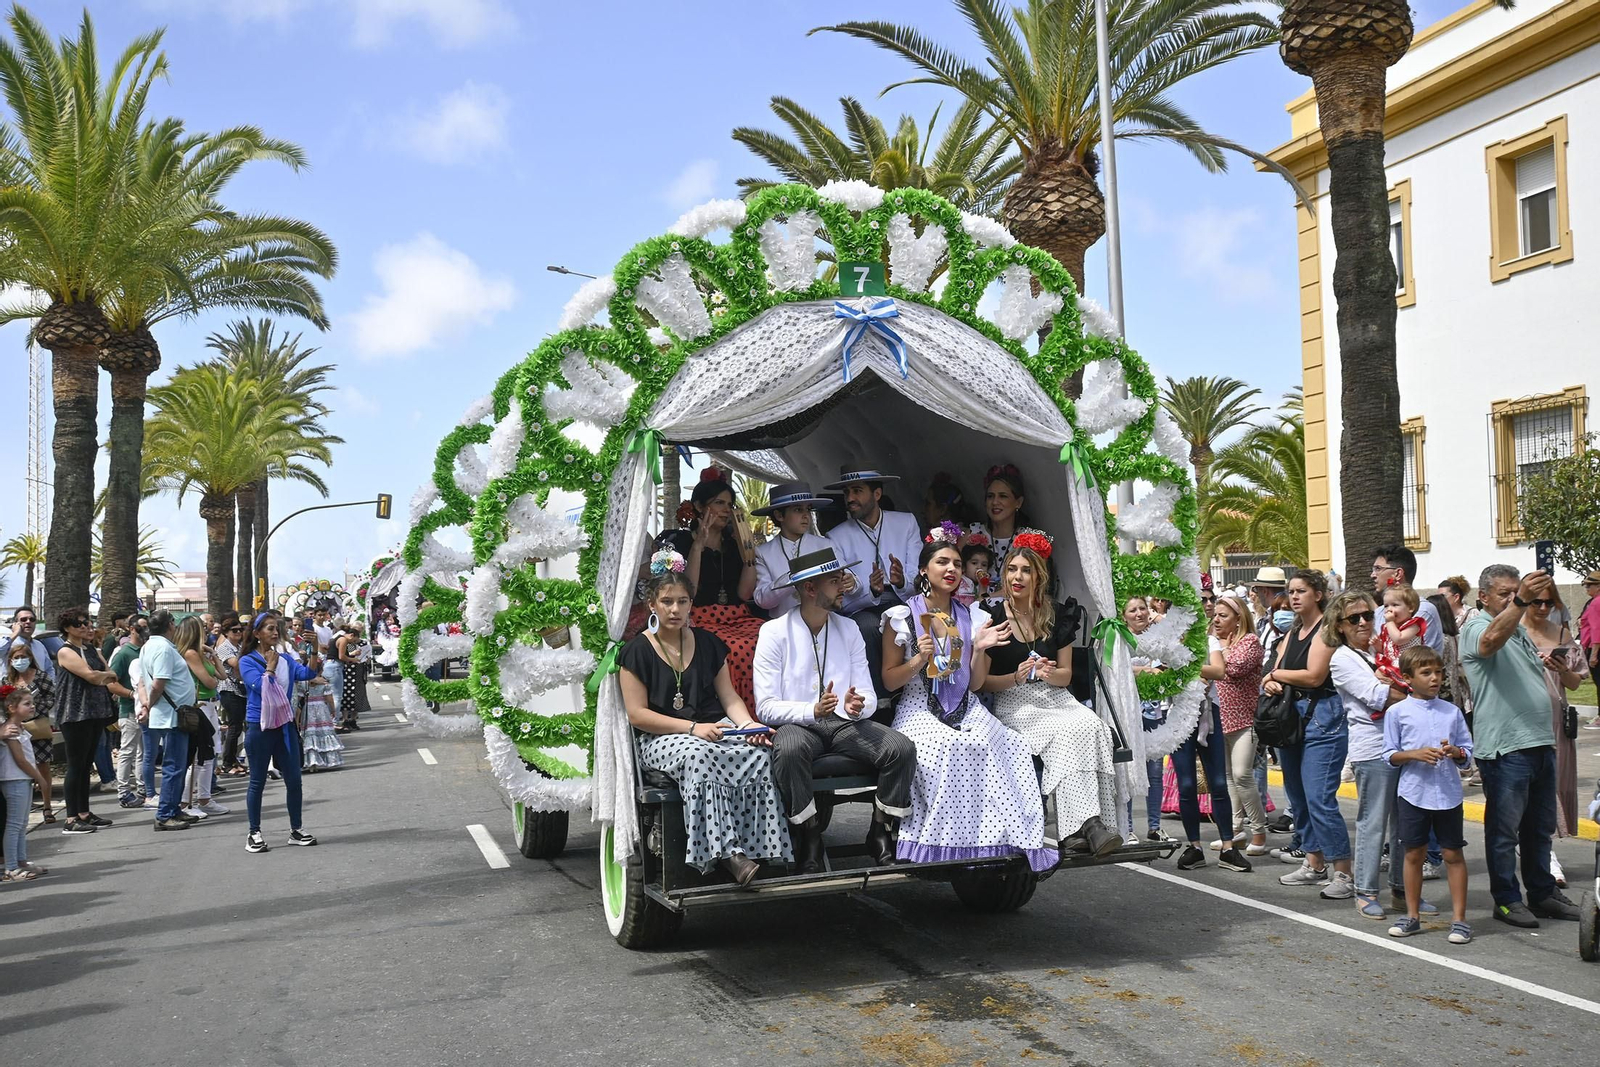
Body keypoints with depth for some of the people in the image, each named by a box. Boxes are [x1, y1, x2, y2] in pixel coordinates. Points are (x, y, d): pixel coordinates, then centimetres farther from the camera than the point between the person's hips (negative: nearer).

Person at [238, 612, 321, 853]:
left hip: (285, 725, 5)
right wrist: (271, 665, -10)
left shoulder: (285, 658, 7)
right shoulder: (247, 661, -7)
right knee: (258, 781, 5)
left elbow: (305, 673, -11)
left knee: (293, 779, 8)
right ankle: (254, 833, 16)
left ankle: (296, 829, 20)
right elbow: (262, 686, -22)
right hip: (259, 727, -5)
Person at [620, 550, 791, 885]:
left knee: (759, 752, -29)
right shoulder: (637, 651, 2)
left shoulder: (708, 643, 15)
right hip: (663, 739, -4)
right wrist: (693, 728, -15)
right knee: (699, 756, -39)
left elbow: (730, 697, 14)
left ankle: (759, 847, -30)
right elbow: (638, 714, -5)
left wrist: (748, 724, -9)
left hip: (714, 728, 4)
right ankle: (726, 852, -43)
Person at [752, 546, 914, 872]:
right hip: (796, 724, -4)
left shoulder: (848, 630, 11)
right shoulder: (774, 632, -3)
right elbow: (766, 707, -10)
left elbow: (868, 695, 6)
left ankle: (881, 836, -4)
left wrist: (858, 705, -19)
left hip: (845, 723, 4)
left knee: (902, 748, -22)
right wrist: (813, 710, -26)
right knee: (789, 750, -39)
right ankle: (810, 842, -21)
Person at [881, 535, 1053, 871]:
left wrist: (979, 649, -5)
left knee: (1003, 747, -30)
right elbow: (889, 680, 3)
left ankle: (995, 840, -22)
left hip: (966, 710, 3)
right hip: (919, 710, -3)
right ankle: (941, 842, -24)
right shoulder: (902, 616, 4)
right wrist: (918, 661, -13)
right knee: (945, 747, -36)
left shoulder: (973, 618, 14)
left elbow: (975, 684, 12)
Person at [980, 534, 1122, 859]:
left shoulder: (1056, 617, 11)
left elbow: (1066, 675, 13)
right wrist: (1016, 677, -17)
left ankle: (1077, 830, -33)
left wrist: (1048, 673, -10)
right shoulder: (994, 618, 1)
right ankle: (1084, 823, -35)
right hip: (1014, 703, -4)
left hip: (1054, 696, 4)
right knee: (1067, 731, -33)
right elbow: (983, 681, 0)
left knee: (1092, 726, -29)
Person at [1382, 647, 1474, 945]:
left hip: (1448, 794, 1)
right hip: (1414, 793, -1)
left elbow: (1468, 753, 8)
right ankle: (1412, 915, 20)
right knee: (1414, 854, 9)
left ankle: (1459, 918, 13)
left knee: (1453, 854, 5)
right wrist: (1415, 754, -17)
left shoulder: (1452, 711, 5)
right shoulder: (1397, 712, -2)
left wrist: (1456, 752, -13)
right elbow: (1389, 755, -1)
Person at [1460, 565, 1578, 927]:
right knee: (1504, 829, 0)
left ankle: (1543, 893, 27)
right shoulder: (1476, 628, -9)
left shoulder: (1521, 629, 19)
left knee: (1540, 827, 17)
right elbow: (1492, 640, -35)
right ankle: (1506, 899, 8)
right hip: (1504, 747, -8)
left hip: (1540, 742, 9)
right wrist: (1521, 601, -47)